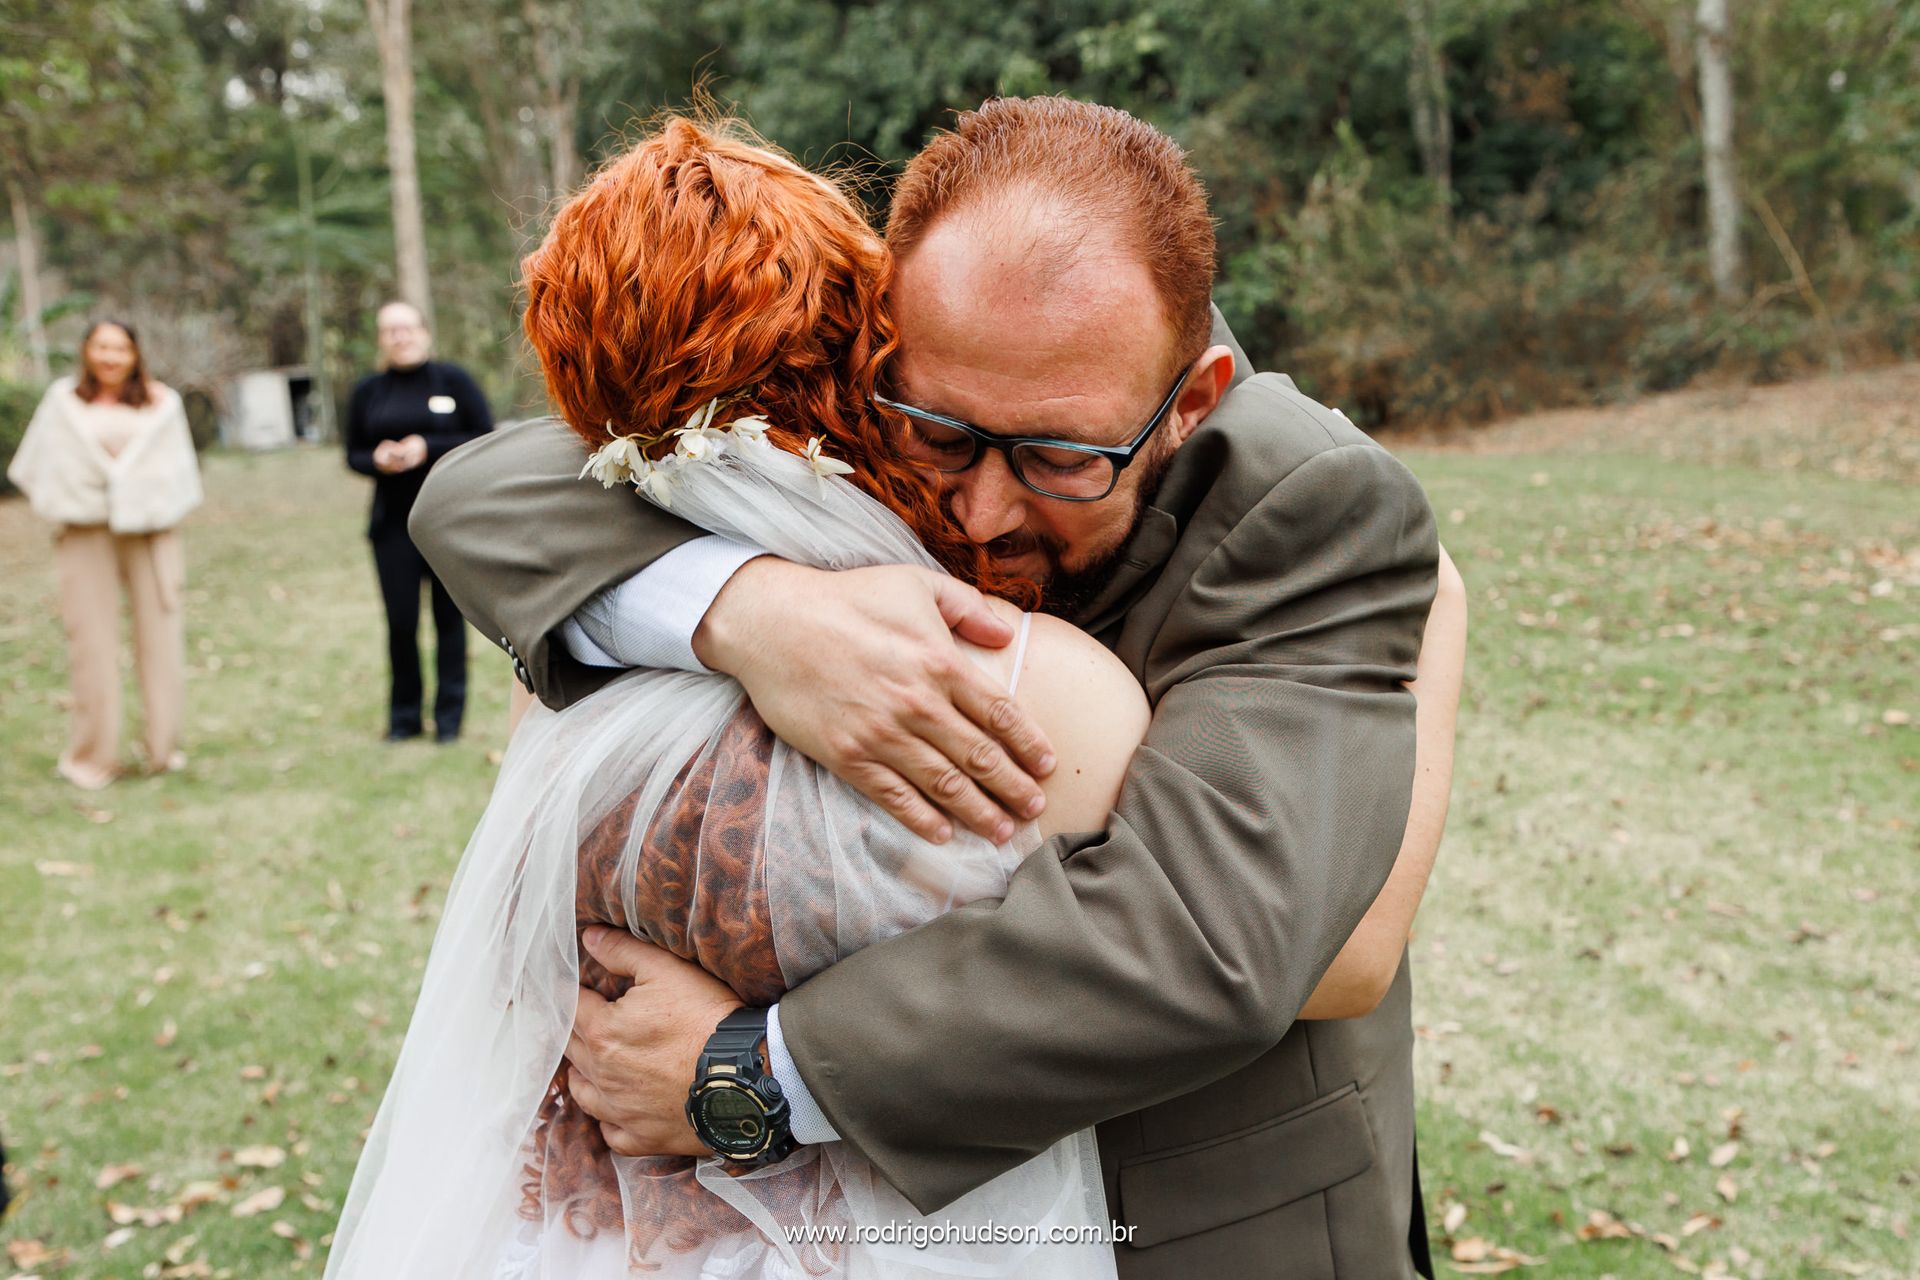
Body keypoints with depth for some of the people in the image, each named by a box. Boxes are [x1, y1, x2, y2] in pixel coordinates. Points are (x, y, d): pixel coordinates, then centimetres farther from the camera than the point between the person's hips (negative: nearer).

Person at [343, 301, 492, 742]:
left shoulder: (453, 380, 0)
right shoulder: (368, 391, 9)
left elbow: (485, 439, -4)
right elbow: (353, 454, 12)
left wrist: (429, 448, -16)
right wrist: (377, 459, -11)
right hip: (392, 523, 2)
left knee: (449, 617, 4)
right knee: (400, 621, 1)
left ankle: (449, 716, 13)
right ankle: (403, 716, 15)